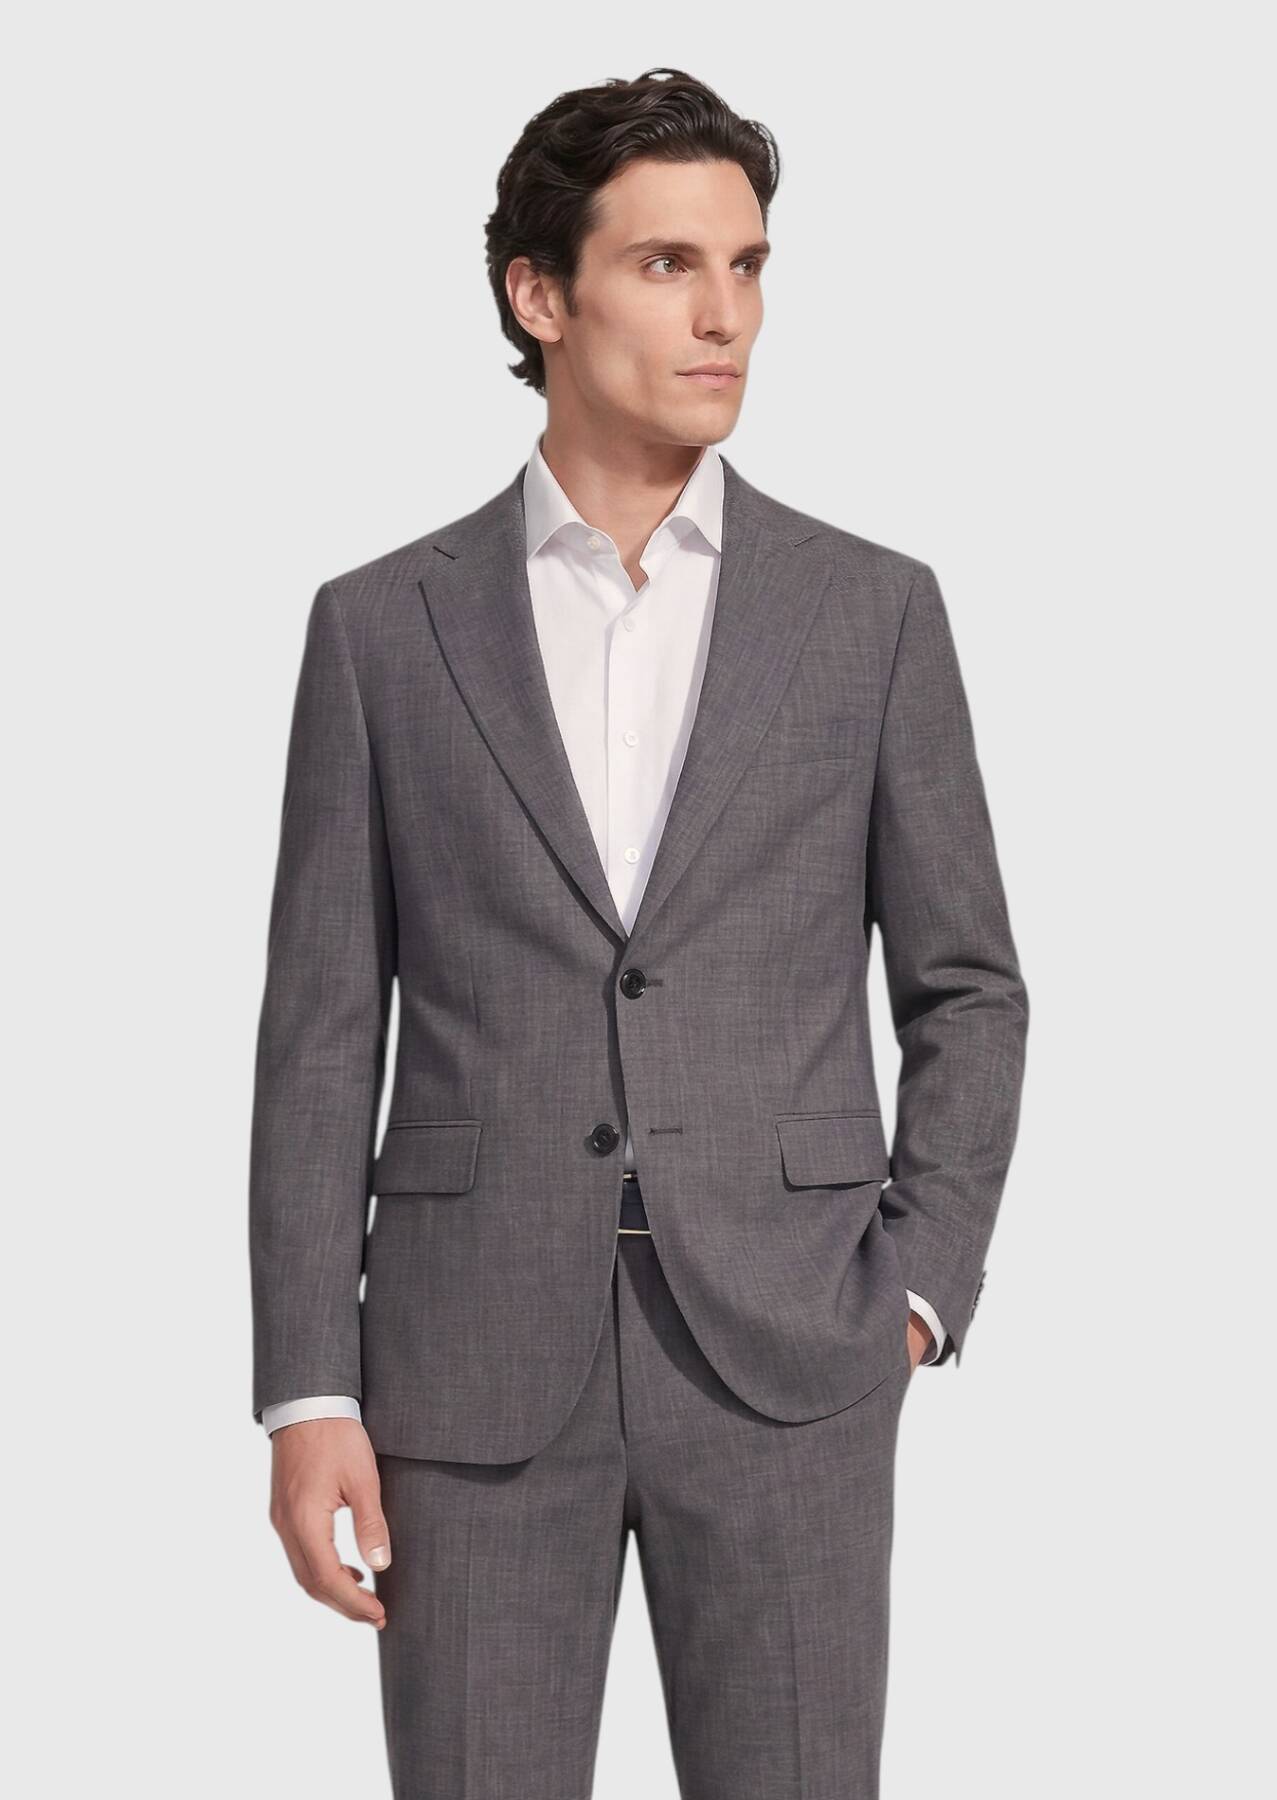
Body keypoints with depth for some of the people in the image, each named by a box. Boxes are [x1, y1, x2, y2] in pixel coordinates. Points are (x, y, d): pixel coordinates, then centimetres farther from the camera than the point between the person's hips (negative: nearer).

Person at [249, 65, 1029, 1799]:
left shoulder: (873, 610, 4)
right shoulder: (381, 625, 4)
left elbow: (967, 990, 9)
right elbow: (323, 1033, 2)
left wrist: (920, 1289, -3)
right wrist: (307, 1398, -3)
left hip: (783, 1359, 0)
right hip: (474, 1362, 0)